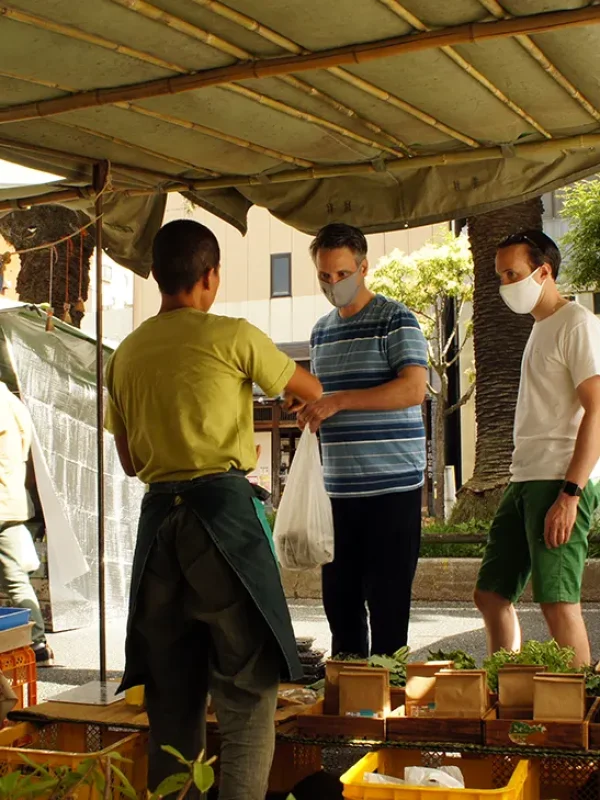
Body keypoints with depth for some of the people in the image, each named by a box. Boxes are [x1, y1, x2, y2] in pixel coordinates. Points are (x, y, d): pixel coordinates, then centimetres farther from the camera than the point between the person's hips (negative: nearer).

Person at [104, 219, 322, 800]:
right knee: (247, 686, 1)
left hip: (158, 514, 5)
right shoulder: (233, 336, -4)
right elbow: (311, 392, 10)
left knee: (170, 687, 13)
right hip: (224, 508, -5)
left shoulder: (124, 355, 10)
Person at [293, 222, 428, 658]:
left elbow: (414, 389, -19)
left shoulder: (395, 319, -5)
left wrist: (339, 401, -23)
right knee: (340, 602, 10)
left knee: (387, 605, -2)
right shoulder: (321, 331, 17)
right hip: (338, 491, 7)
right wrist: (308, 406, 9)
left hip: (392, 487, -6)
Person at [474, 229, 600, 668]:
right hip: (525, 481, 10)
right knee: (491, 594, 11)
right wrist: (522, 483, 17)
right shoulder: (540, 329, 20)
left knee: (558, 602, -9)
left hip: (560, 483, -10)